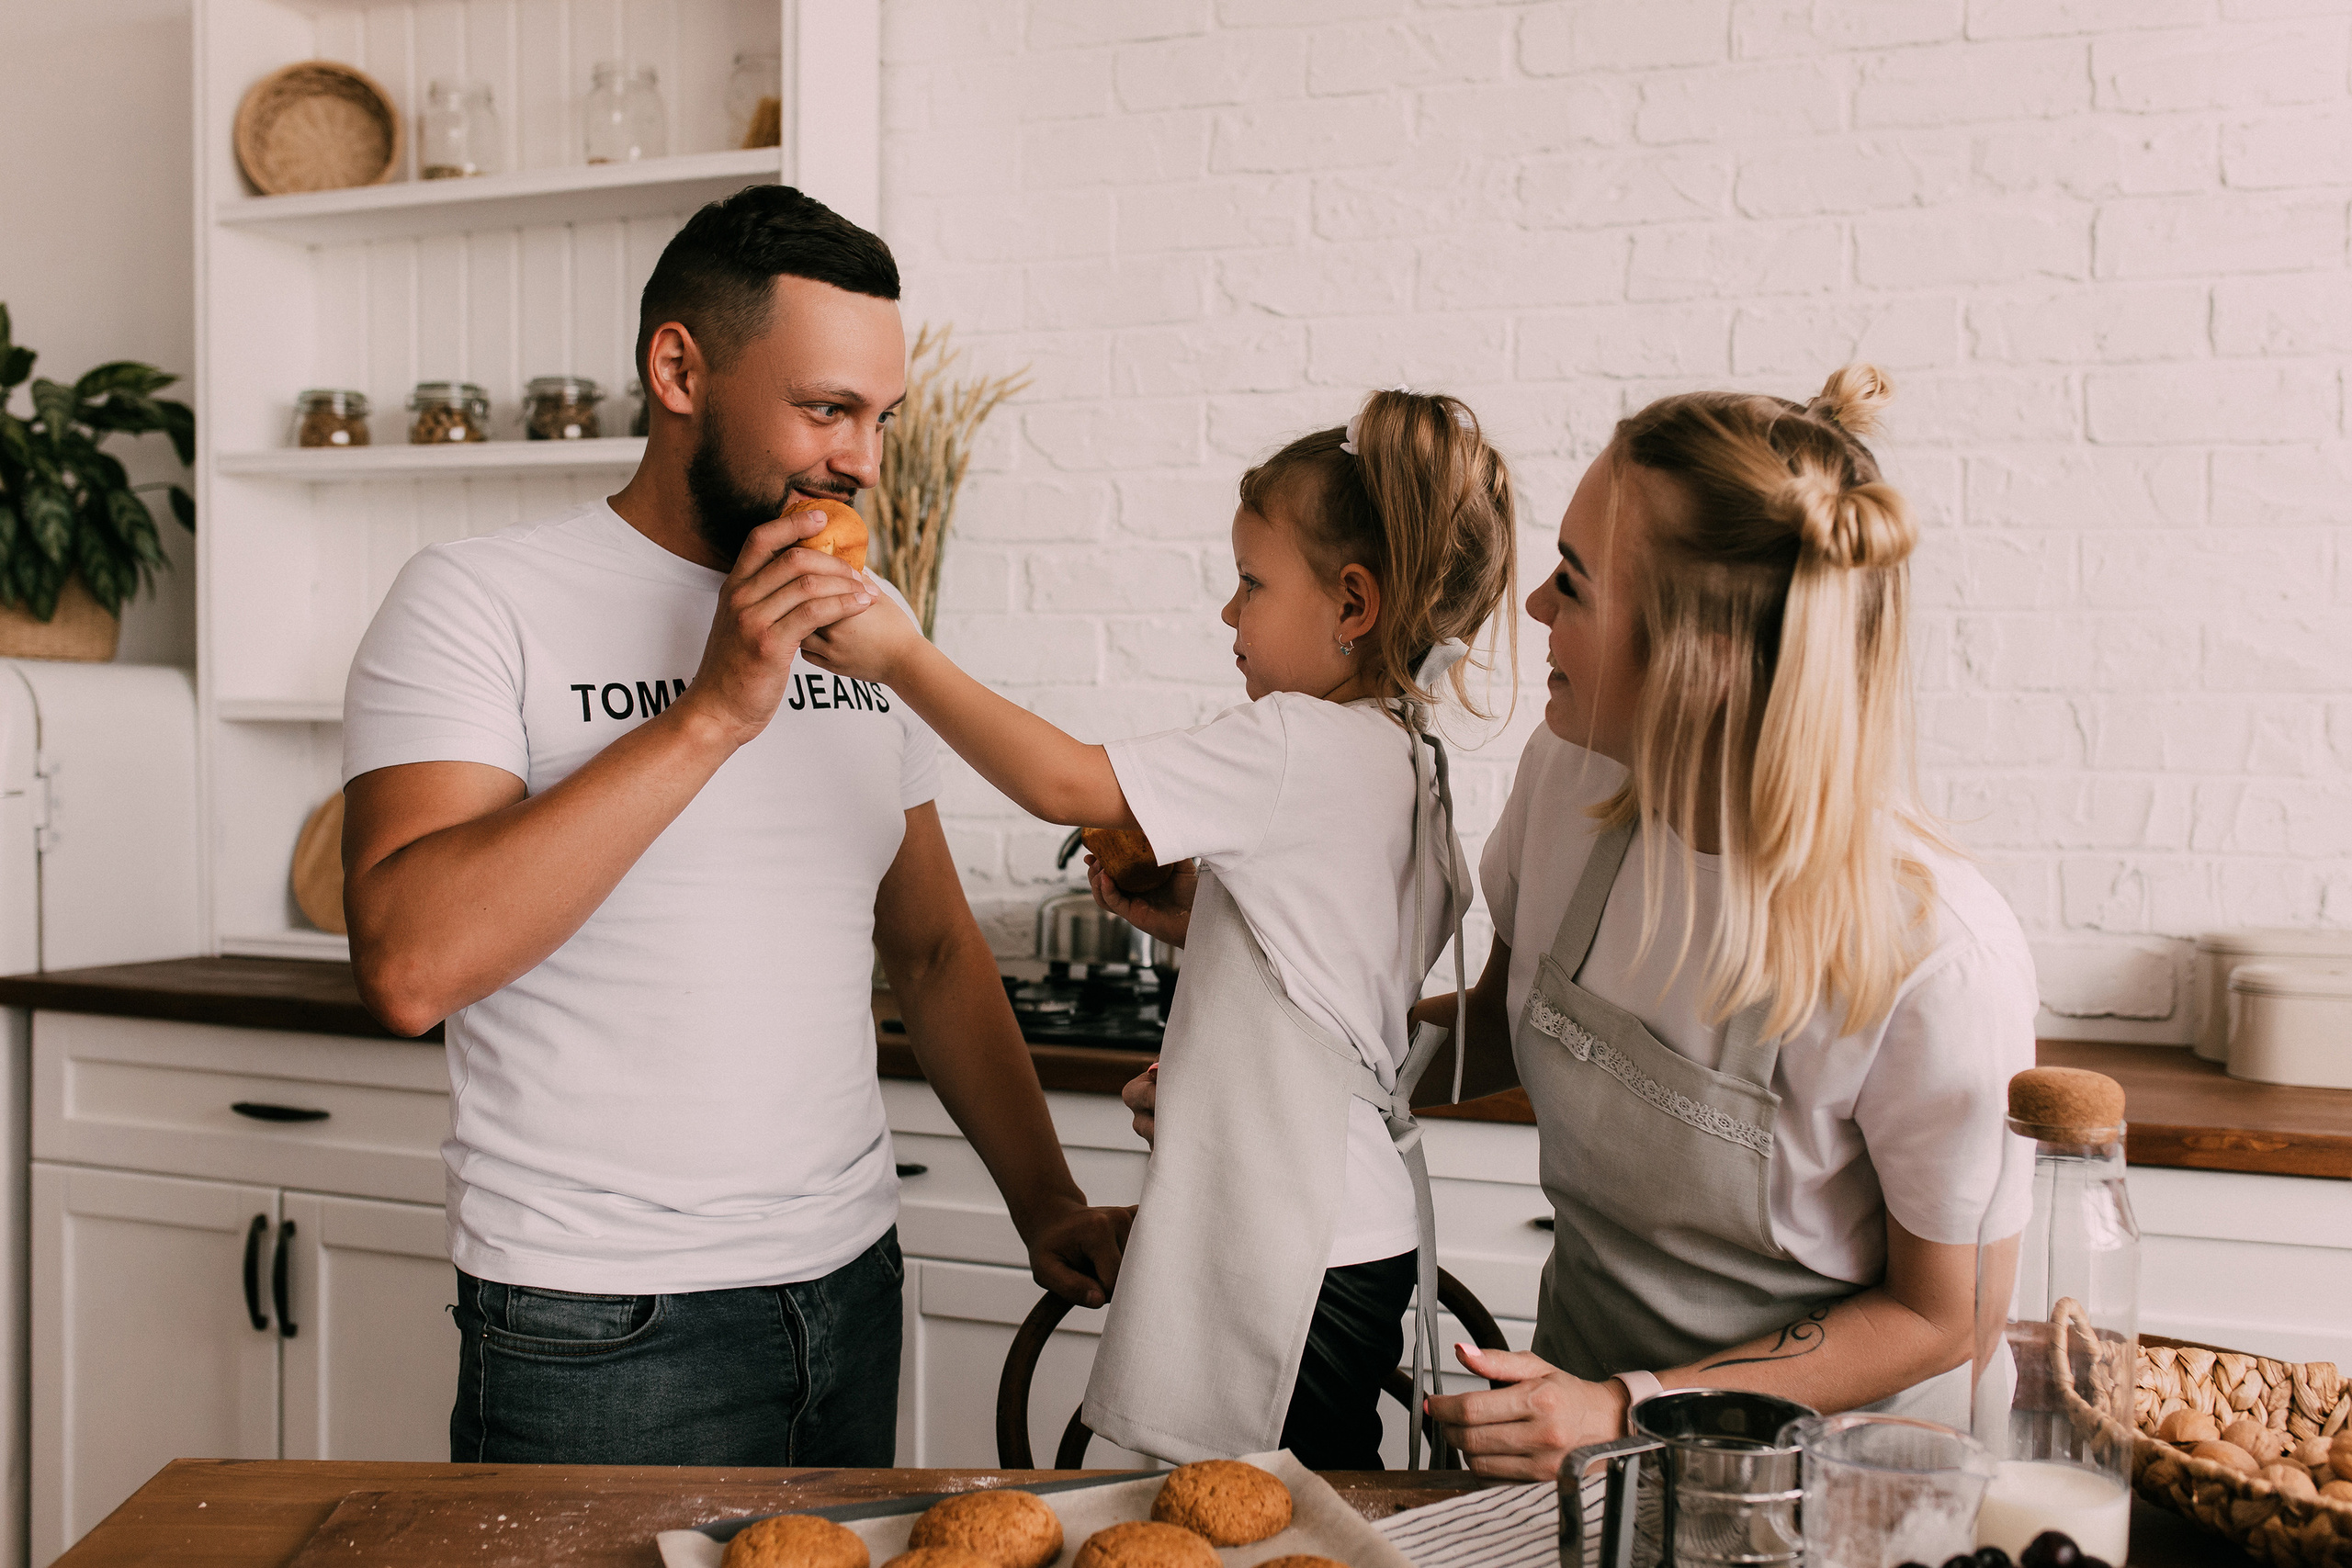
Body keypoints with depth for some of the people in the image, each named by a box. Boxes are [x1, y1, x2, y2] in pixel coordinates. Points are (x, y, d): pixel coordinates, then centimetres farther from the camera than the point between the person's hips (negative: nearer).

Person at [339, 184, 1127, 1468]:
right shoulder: (475, 604, -10)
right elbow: (409, 967, -24)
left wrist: (1044, 1200, 8)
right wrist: (716, 710, -25)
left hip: (854, 1284, 6)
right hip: (599, 1332, -5)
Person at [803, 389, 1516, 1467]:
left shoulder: (1298, 745, -18)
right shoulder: (1399, 757, 11)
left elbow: (1064, 785, -22)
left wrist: (902, 656, -14)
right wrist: (1193, 918, 10)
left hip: (1300, 1253, -10)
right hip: (1361, 1230, 10)